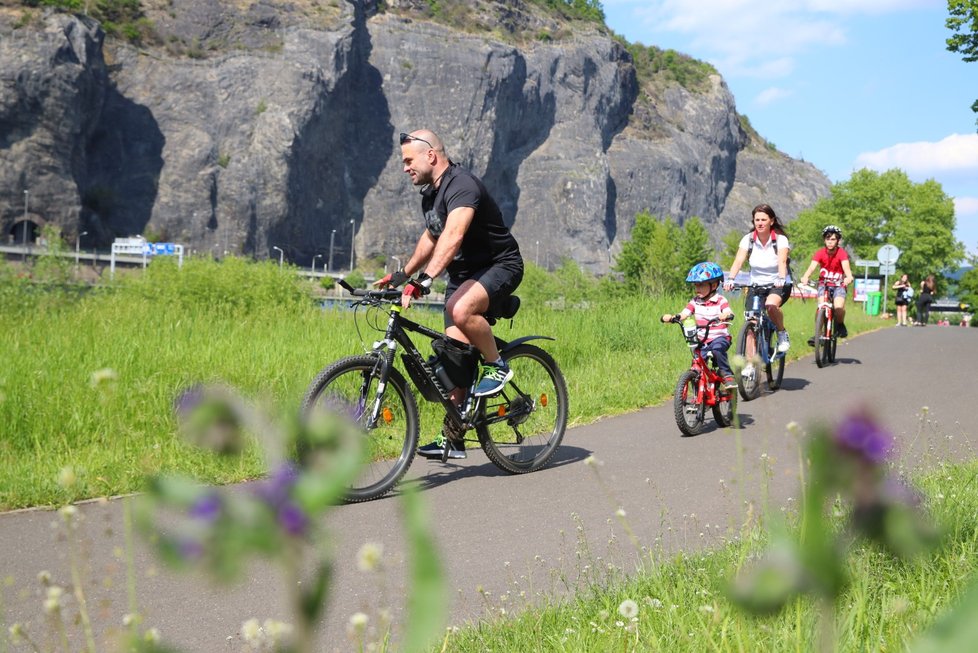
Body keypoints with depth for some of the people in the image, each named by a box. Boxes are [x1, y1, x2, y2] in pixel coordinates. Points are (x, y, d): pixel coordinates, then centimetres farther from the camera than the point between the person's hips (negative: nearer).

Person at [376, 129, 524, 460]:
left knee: (460, 308, -38)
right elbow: (431, 237, 25)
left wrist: (424, 279, -48)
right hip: (464, 272, 9)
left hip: (500, 266, -9)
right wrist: (402, 274, 21)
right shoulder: (430, 194, 8)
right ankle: (454, 438, 6)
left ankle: (498, 366, -13)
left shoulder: (462, 186, -23)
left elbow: (452, 237, -38)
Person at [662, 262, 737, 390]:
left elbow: (729, 313, -20)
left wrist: (725, 316, -45)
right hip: (703, 341, 4)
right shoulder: (695, 302, 7)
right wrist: (670, 317, -25)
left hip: (720, 337, -4)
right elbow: (683, 314, -5)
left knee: (717, 348, -37)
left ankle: (728, 375, -24)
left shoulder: (720, 300, -4)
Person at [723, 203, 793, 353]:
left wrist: (781, 279, -48)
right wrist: (730, 279, -36)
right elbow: (738, 261, -18)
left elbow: (782, 261, -28)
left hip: (778, 285, -3)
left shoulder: (780, 239, -12)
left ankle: (782, 335, -8)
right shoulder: (748, 239, -6)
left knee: (771, 305, -35)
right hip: (756, 285, 3)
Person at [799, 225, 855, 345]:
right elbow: (812, 267, -26)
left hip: (839, 284, -1)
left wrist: (849, 277, -53)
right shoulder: (820, 253, -11)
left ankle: (840, 325, 4)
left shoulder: (842, 253, -14)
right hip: (824, 283, 1)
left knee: (838, 307, -26)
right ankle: (818, 333, -12)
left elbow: (846, 267, -29)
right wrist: (805, 277, -48)